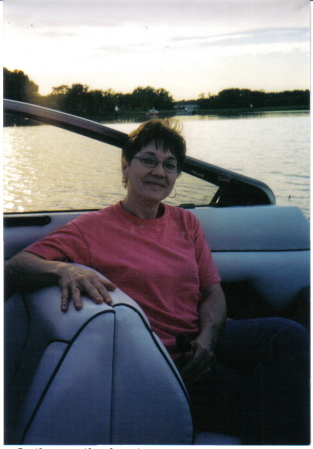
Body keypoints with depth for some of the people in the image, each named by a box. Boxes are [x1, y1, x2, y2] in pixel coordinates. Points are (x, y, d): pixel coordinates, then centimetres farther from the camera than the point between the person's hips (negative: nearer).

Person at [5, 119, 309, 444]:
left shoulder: (185, 223, 16)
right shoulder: (92, 229, 0)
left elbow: (213, 293, 12)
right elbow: (14, 268, -10)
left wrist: (207, 336, -10)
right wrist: (63, 269, -33)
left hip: (200, 342, 6)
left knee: (287, 335, -23)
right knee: (268, 400, -27)